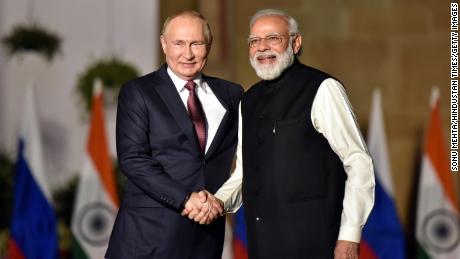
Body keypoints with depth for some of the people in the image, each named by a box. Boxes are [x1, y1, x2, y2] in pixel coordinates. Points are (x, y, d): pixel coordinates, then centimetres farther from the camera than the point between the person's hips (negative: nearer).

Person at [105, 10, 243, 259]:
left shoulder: (230, 95, 11)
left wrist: (217, 200, -10)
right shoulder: (138, 92, 0)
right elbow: (132, 159, -8)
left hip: (206, 233, 3)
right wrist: (185, 199, -15)